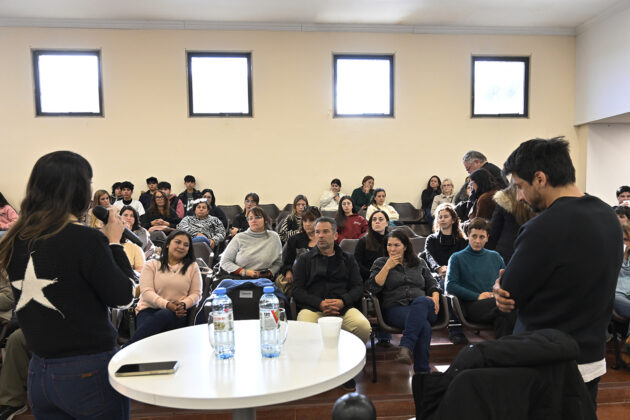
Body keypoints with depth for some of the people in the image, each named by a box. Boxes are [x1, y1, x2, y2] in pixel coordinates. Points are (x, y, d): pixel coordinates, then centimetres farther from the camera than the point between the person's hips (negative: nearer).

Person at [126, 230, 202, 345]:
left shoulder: (193, 267, 17)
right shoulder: (152, 265, 12)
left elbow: (196, 293, 11)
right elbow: (146, 291, -1)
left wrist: (183, 304, -13)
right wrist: (166, 304, -19)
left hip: (178, 313, 0)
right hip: (150, 309, 0)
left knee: (164, 316, -37)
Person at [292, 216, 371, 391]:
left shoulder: (347, 259, 22)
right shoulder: (304, 259, 18)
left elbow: (358, 287, 12)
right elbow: (297, 291, 6)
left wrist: (342, 301, -10)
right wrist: (320, 304, -11)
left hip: (343, 307, 1)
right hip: (312, 307, -1)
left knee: (364, 327, -30)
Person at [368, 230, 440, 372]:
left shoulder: (419, 263, 26)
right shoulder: (380, 263, 18)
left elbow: (432, 284, 22)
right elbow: (373, 287, 3)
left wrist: (435, 297, -1)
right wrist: (388, 267, -2)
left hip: (422, 306, 2)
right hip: (395, 308, -2)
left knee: (421, 301, -40)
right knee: (424, 326, -37)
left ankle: (406, 346, -52)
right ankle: (422, 372, -38)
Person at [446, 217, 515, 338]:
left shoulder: (495, 256, 25)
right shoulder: (457, 258, 12)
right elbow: (450, 286, 0)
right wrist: (477, 296, -8)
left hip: (495, 301, 3)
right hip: (472, 305, -3)